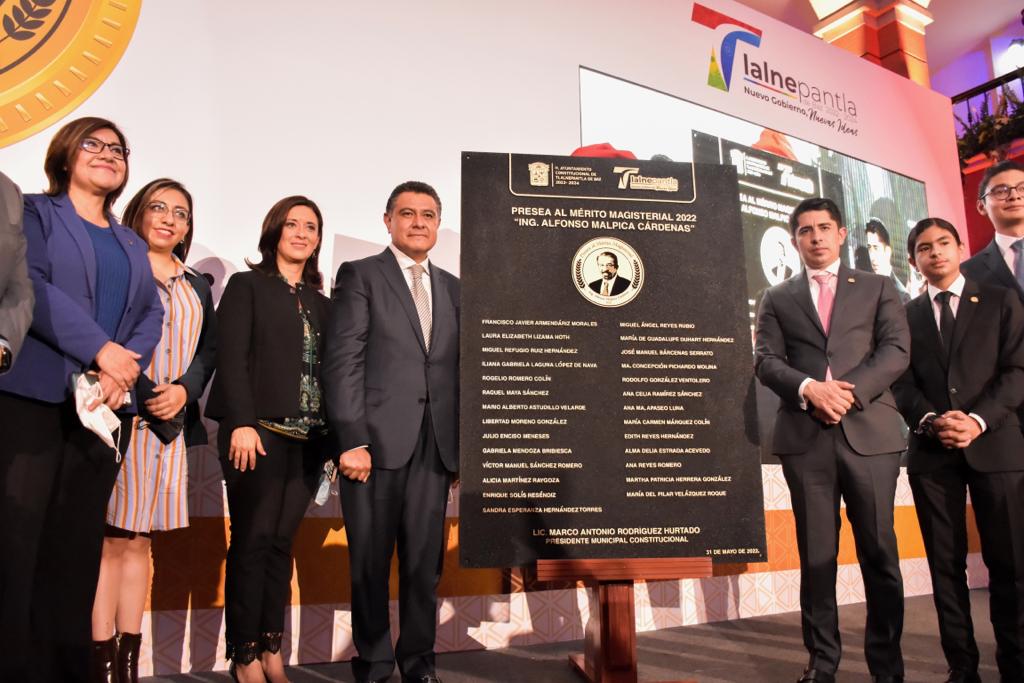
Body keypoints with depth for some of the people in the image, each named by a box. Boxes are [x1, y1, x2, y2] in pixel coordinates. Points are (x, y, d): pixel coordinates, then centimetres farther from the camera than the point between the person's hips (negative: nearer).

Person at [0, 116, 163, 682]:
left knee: (76, 544, 7)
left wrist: (123, 370, -8)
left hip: (105, 405, 5)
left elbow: (152, 315, 11)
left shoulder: (132, 246, 22)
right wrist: (101, 350, -16)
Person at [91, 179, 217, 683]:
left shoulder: (197, 287, 20)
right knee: (109, 538, -5)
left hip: (170, 425, 5)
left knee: (138, 541, 8)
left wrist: (184, 390, -5)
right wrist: (142, 394, -14)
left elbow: (208, 350, 14)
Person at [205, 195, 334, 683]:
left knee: (281, 543, 7)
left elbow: (327, 370, 12)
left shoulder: (321, 303, 17)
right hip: (259, 433, -4)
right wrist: (242, 423, -16)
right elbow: (231, 357, -6)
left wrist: (333, 436, 4)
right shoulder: (247, 285, 4)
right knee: (252, 542, -1)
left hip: (308, 439, 4)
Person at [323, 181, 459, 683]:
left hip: (435, 447, 4)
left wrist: (464, 445, 7)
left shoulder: (452, 288, 17)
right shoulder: (359, 275, 3)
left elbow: (459, 370, 14)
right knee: (370, 561, 7)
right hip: (375, 440, -3)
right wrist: (351, 440, -13)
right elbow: (343, 362, -5)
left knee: (425, 561, 8)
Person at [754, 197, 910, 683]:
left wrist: (850, 390, -13)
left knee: (879, 552, 4)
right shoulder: (777, 299, 16)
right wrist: (808, 388, -14)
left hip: (869, 431, 0)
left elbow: (896, 350, 2)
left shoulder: (877, 288, 15)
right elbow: (766, 361, 4)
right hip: (805, 437, 0)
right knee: (816, 555, 5)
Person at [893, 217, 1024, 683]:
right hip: (931, 452, 1)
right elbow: (902, 385, 6)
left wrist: (978, 420, -13)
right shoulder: (905, 316, 14)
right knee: (947, 564, 4)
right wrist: (931, 421, -12)